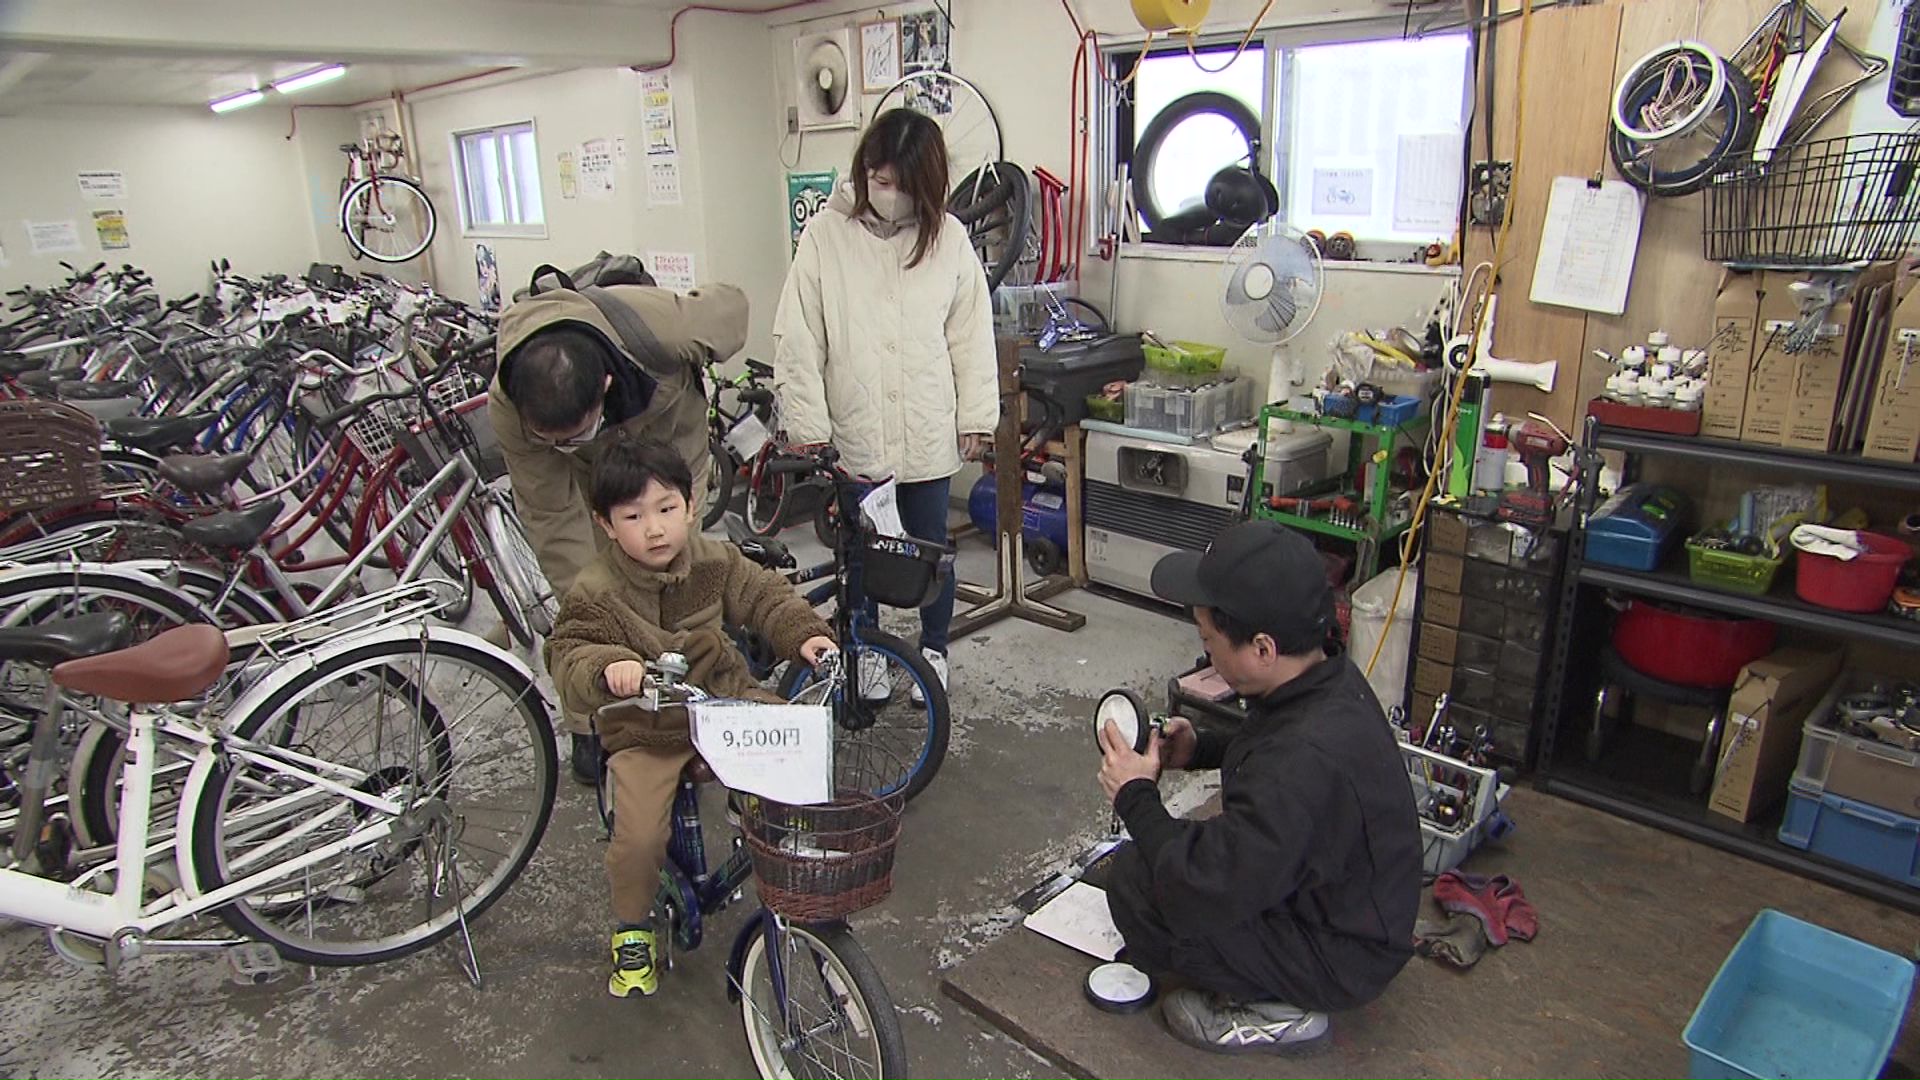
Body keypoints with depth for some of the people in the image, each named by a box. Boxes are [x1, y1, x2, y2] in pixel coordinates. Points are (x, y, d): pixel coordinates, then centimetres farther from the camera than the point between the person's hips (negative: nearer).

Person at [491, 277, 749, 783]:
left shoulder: (664, 327, -43)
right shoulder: (508, 408, -37)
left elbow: (731, 304, -19)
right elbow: (551, 518, -28)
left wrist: (687, 383, -2)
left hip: (672, 444, 0)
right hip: (589, 475, 1)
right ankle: (589, 729, 14)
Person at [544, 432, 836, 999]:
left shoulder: (715, 562, -5)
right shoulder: (596, 592, -15)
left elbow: (765, 597, 6)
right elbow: (567, 656, -19)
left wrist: (804, 634, -10)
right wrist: (608, 667, -40)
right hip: (644, 733, -3)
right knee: (638, 837, -20)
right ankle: (632, 928, 14)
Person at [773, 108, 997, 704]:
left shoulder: (948, 237, -2)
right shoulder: (825, 235, -6)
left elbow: (972, 335, 3)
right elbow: (798, 339, -6)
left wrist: (976, 416, 2)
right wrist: (808, 425, -8)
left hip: (928, 433, 1)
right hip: (853, 432, 0)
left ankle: (933, 649, 35)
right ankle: (867, 650, 35)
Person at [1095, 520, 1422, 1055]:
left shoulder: (1303, 767, -39)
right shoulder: (1329, 676, -10)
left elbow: (1202, 893, -33)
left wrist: (1136, 798, -18)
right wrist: (1199, 749, -2)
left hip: (1340, 958, -9)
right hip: (1351, 907, 9)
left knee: (1135, 882, -18)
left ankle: (1275, 1011, -1)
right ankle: (1280, 988, 17)